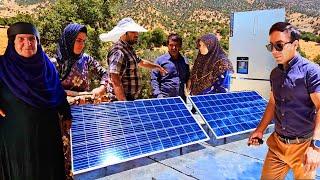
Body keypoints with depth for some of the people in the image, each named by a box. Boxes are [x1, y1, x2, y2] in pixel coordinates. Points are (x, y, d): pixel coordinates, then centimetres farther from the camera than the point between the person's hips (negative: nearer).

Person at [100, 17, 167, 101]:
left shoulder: (129, 49, 11)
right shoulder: (118, 52, -19)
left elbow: (141, 62, 30)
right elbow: (116, 82, -25)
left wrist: (157, 66, 37)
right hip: (121, 100, -9)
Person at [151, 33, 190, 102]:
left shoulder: (185, 61, 12)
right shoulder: (160, 60, 1)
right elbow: (154, 79, -2)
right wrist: (158, 95, -12)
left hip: (181, 98, 4)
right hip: (165, 98, -4)